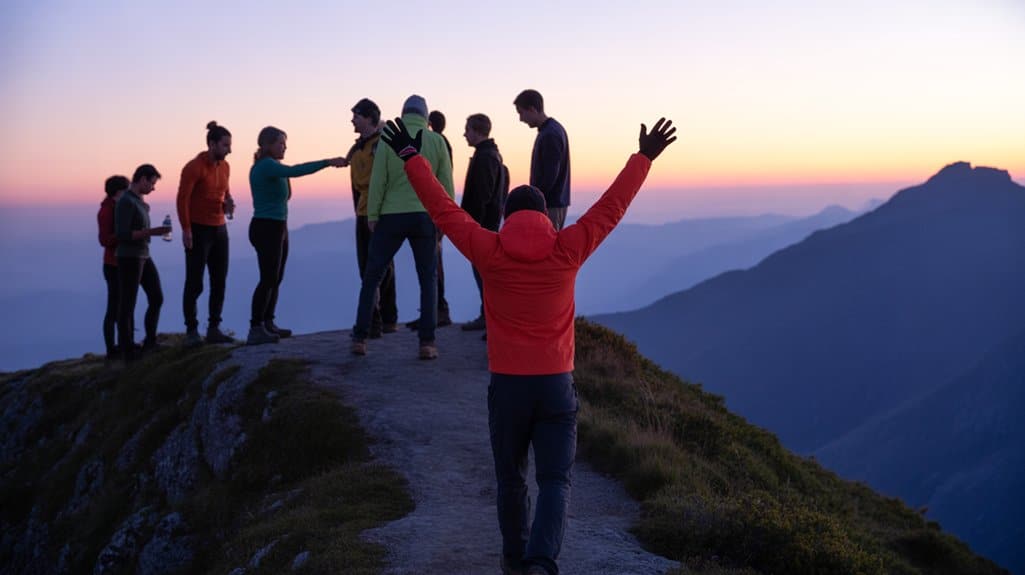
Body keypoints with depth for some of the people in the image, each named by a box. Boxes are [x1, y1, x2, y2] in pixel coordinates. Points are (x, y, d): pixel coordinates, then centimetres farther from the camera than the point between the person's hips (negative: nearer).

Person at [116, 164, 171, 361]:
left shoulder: (138, 201, 12)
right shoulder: (126, 202, -15)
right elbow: (122, 234, -21)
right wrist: (152, 232, -22)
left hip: (144, 257, 9)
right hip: (129, 258, -9)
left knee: (157, 298, 8)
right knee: (128, 304, -1)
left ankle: (150, 341, 20)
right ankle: (127, 349, 6)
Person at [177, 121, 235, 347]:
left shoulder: (225, 166, 7)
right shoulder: (194, 167, -14)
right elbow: (182, 199, -14)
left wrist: (229, 202, -1)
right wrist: (186, 229, -17)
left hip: (219, 230, 7)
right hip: (198, 231, -7)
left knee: (219, 281, 5)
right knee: (194, 283, -3)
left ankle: (214, 329, 11)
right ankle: (191, 331, 4)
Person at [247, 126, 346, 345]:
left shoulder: (269, 166, 16)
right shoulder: (266, 165, -15)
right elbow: (295, 171, -30)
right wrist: (328, 162, -34)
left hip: (277, 228, 10)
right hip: (266, 228, -10)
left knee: (276, 278, 11)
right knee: (268, 279, -10)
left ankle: (268, 324, 16)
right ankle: (255, 330, -10)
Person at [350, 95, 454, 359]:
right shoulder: (436, 141, 2)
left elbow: (378, 181, -5)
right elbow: (446, 183, 3)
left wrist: (372, 215, 1)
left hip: (391, 217, 0)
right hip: (425, 216, 1)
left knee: (372, 277, 10)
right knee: (428, 280, 9)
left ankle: (360, 338, 8)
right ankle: (427, 342, 1)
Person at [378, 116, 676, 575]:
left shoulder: (489, 252, -6)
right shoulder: (568, 249, -5)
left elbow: (443, 209, 2)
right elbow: (612, 206, 5)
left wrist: (412, 157, 13)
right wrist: (644, 158, 17)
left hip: (507, 385, 1)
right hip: (557, 384, 0)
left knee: (510, 478, 18)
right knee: (555, 481, 1)